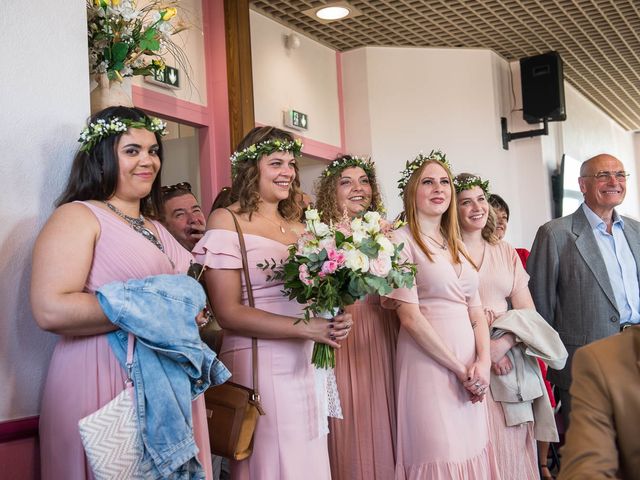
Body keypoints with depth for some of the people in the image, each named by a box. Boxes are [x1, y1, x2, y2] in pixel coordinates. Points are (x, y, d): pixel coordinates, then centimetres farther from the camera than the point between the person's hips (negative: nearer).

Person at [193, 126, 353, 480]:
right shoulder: (226, 222, -5)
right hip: (258, 365, -6)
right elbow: (228, 312, -13)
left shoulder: (297, 226, 12)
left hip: (308, 365, 6)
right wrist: (306, 328, -19)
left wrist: (333, 321, -4)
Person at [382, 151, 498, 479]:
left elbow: (476, 311, 12)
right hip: (429, 363, -7)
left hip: (471, 368, 7)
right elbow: (410, 317, -13)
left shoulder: (455, 246, 16)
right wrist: (460, 369, -12)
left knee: (471, 452, 11)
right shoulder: (402, 240, -6)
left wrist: (483, 362, -5)